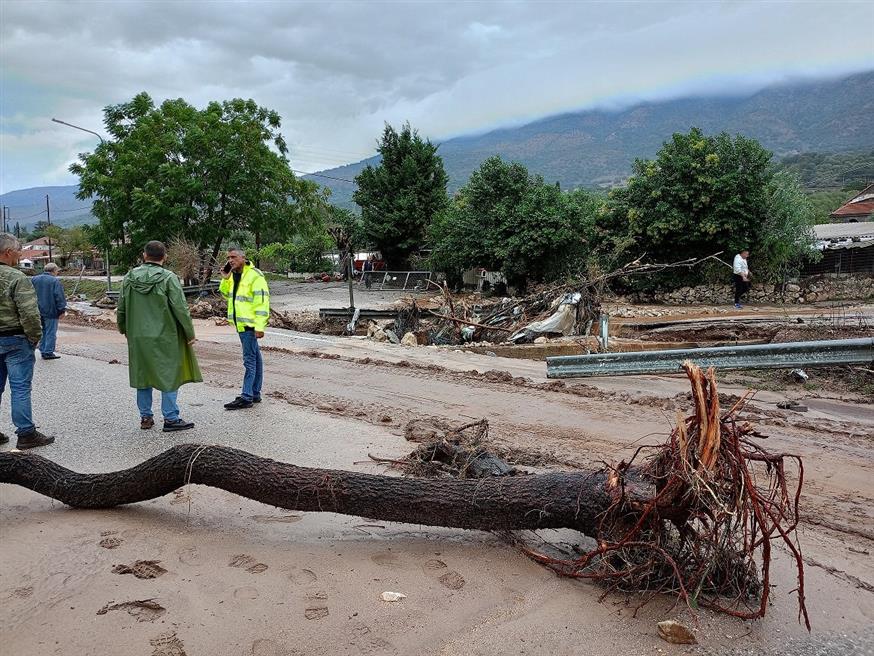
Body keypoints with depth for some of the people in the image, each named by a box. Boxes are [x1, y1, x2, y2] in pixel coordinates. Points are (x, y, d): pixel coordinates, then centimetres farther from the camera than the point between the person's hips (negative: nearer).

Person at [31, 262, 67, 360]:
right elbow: (59, 297, -15)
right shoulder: (55, 281, -11)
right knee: (51, 333, 0)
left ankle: (43, 351, 20)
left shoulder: (34, 279, 9)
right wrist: (62, 310, -10)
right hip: (51, 312, -6)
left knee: (42, 332, 16)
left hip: (38, 311, 7)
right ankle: (48, 352, 1)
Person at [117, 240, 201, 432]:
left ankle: (145, 417, 22)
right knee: (169, 375, 4)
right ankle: (171, 418, 6)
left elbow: (121, 308, 11)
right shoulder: (168, 278, -12)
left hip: (137, 337, 5)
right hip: (164, 337, -5)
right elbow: (180, 308, -13)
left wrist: (123, 329, 26)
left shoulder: (129, 278, 3)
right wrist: (189, 333, -4)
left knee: (142, 375, 14)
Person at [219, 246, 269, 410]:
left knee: (249, 360, -7)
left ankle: (246, 397, -5)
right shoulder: (234, 276, 12)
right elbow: (225, 294, 25)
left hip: (250, 324, -9)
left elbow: (262, 302, -20)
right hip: (241, 323, 9)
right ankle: (255, 394, 20)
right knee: (254, 357, 14)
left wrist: (259, 326, -24)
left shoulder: (255, 276, -15)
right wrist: (225, 279, 7)